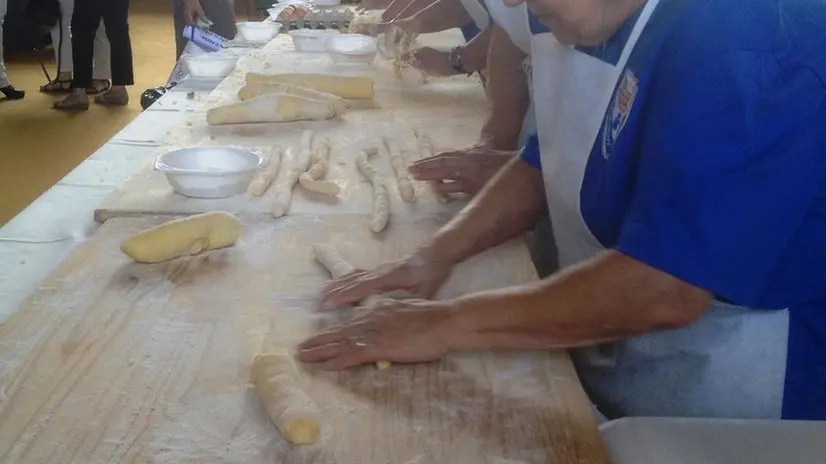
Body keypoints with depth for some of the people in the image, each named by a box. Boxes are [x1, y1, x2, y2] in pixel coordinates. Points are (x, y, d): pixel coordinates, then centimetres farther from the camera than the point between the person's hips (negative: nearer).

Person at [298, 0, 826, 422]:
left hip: (716, 409, -7)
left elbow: (660, 290, -35)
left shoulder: (744, 48, -30)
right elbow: (549, 164, 10)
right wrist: (439, 253, -4)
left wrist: (447, 323, -25)